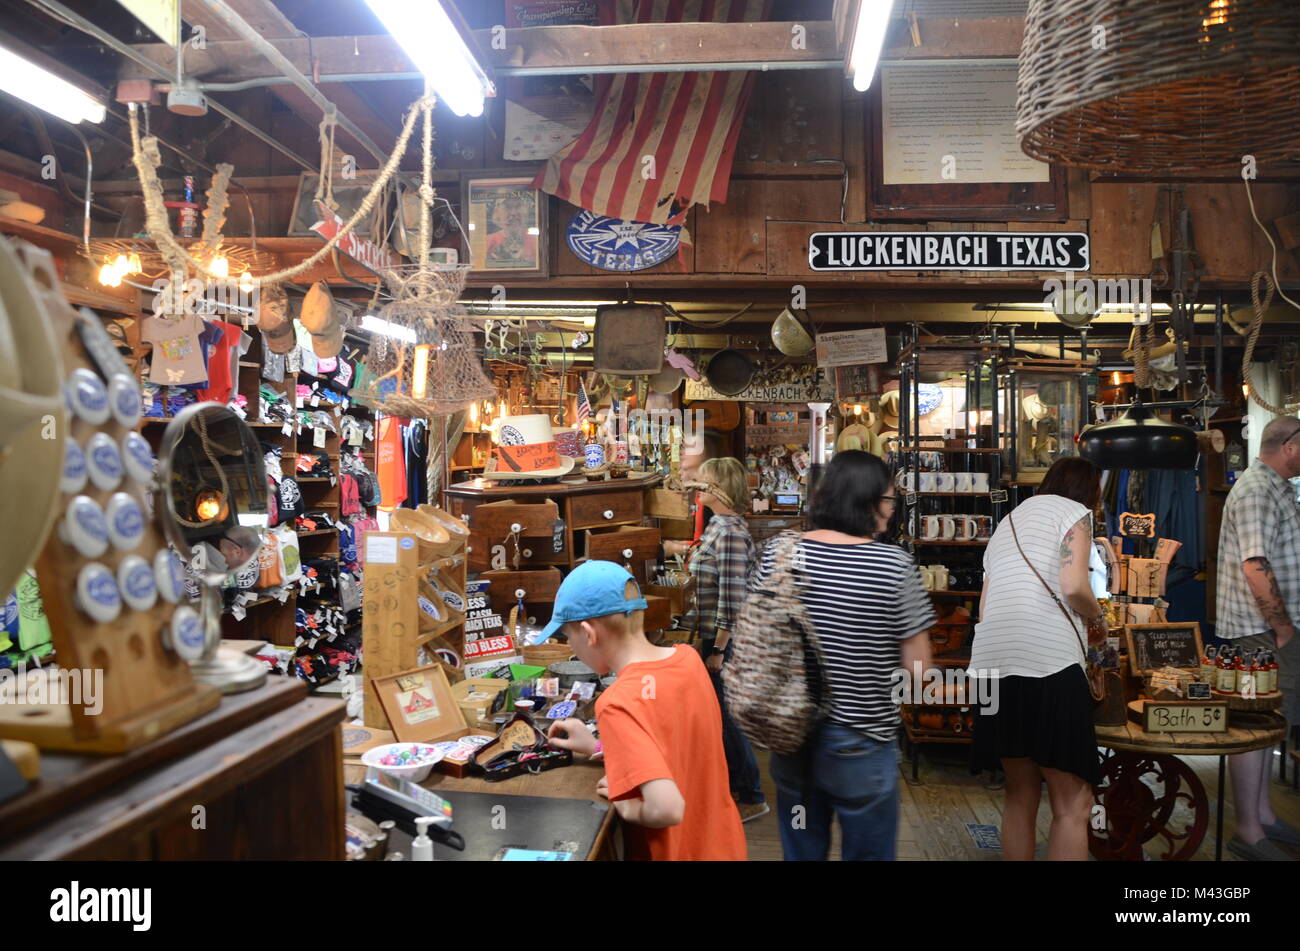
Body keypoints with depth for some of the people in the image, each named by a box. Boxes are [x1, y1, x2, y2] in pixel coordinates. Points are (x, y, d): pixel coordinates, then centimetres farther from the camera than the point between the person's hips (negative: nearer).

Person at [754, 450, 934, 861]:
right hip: (859, 746, -4)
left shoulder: (777, 554, -6)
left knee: (801, 852, 21)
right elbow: (919, 666, -13)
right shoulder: (895, 565, -16)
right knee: (867, 852, 15)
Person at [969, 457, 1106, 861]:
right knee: (1073, 804, -3)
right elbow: (1073, 587, -11)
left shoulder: (1008, 522, 29)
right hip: (1048, 661, -7)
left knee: (1020, 797, 16)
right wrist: (1097, 618, 10)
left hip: (992, 662, 7)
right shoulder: (1074, 512, 8)